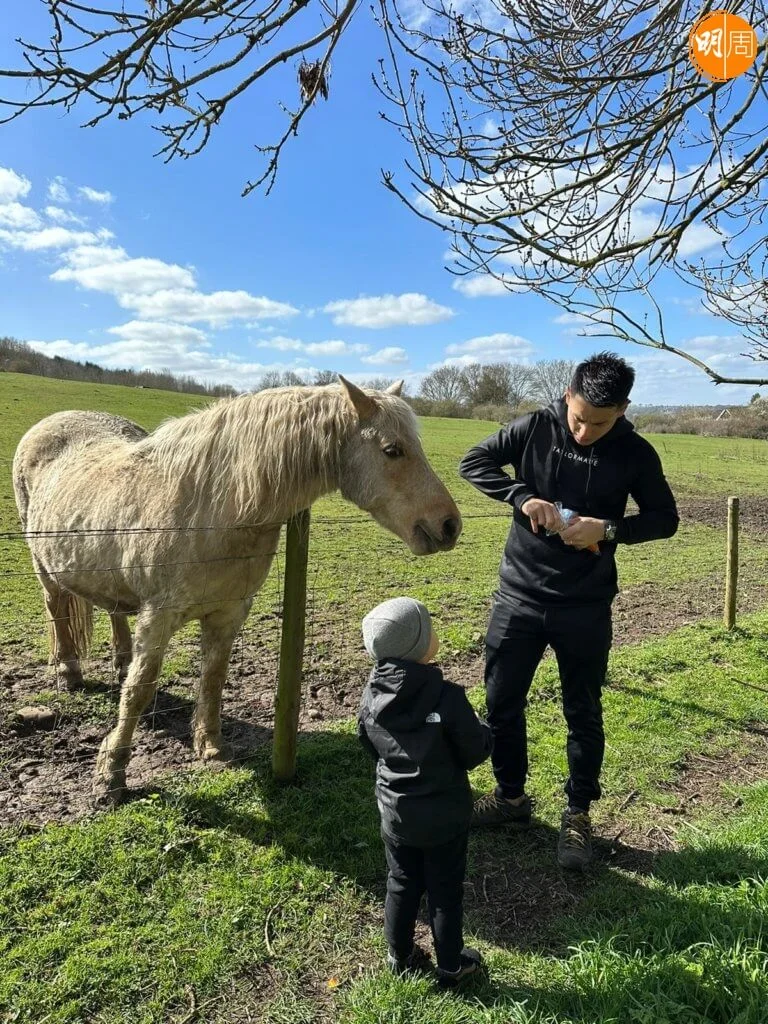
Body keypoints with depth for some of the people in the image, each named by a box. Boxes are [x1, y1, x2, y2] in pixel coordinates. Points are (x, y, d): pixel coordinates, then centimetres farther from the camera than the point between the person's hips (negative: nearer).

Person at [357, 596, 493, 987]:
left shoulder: (372, 694, -13)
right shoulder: (447, 697, -28)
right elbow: (474, 753, -17)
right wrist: (484, 732, 4)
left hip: (395, 810, 4)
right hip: (445, 813, -3)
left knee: (401, 884, 23)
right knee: (445, 889, 16)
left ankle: (400, 957, 40)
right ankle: (450, 966, 35)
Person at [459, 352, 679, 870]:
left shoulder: (635, 453, -6)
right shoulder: (536, 427, -6)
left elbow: (665, 518, 1)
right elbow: (474, 462, -1)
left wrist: (610, 528, -19)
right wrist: (522, 497, -18)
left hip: (586, 608, -1)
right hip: (519, 598, 2)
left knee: (584, 714, 11)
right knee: (502, 702, 12)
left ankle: (578, 816, 32)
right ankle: (511, 796, 35)